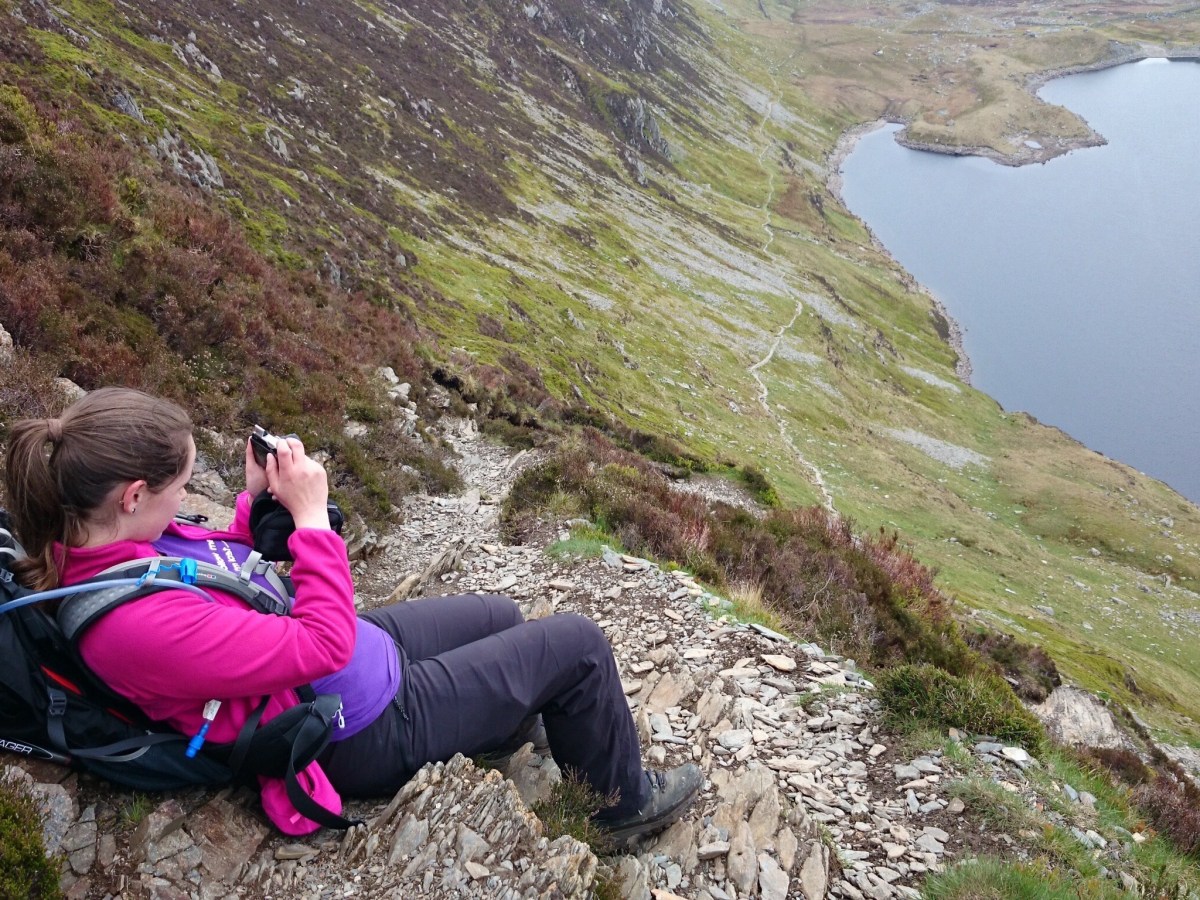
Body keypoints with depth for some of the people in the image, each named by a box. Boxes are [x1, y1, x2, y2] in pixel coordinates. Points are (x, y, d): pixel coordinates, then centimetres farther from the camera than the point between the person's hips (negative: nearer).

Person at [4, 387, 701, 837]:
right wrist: (311, 514, -24)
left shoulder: (93, 544, -6)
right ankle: (626, 800, 25)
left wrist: (258, 498, -4)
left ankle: (506, 724, 55)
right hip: (366, 731, -9)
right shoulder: (139, 622, -36)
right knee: (579, 644, 0)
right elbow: (323, 645, -31)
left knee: (502, 616, 27)